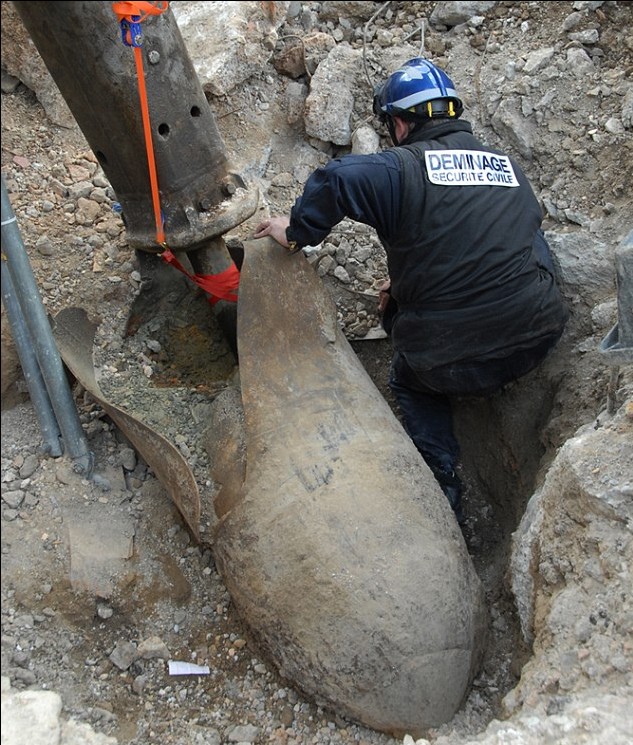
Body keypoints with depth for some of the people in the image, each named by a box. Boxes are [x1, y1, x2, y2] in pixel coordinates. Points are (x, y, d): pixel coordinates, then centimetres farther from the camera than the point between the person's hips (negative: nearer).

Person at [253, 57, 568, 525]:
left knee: (410, 379, 29)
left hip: (454, 362, -5)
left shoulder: (401, 169, -7)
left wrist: (298, 232, -6)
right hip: (540, 337, 6)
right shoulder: (510, 167, 13)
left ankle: (444, 484, 17)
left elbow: (335, 181, -26)